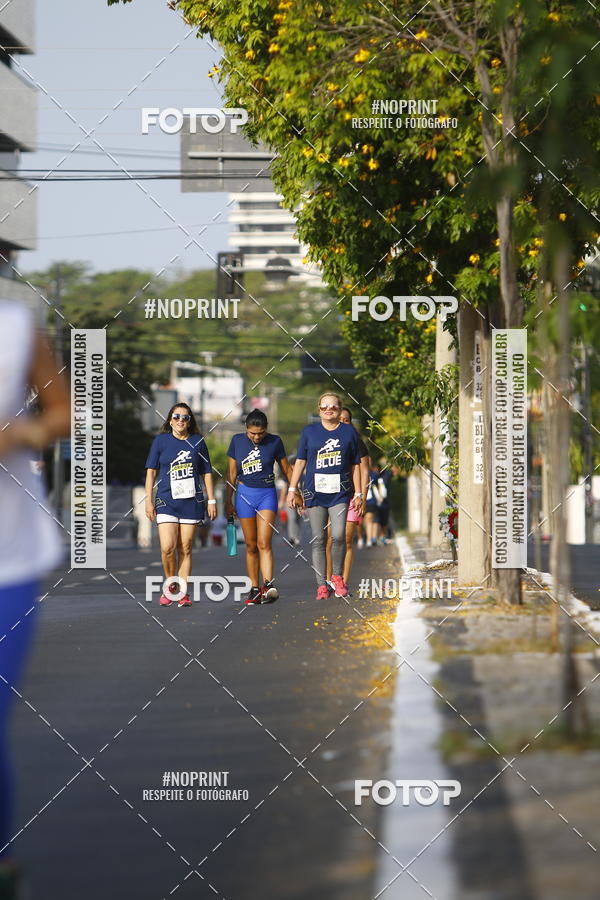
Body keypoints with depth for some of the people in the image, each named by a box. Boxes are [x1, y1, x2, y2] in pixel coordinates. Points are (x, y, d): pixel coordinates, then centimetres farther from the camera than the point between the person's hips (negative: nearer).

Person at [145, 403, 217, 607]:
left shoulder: (197, 442, 7)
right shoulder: (161, 441, 3)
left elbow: (206, 472, 13)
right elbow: (151, 471, 5)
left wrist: (211, 500, 10)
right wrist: (148, 500, 0)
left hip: (191, 501, 1)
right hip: (166, 501, -1)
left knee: (185, 548, 2)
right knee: (167, 548, -12)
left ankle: (183, 592, 9)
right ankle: (170, 584, 12)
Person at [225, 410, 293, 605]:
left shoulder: (274, 442, -1)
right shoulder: (237, 441, 2)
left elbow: (286, 469, 11)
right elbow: (232, 473, 9)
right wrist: (228, 501, 9)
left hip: (267, 494, -2)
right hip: (245, 494, 2)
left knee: (264, 543, -14)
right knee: (251, 545, 4)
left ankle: (269, 585, -23)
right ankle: (254, 588, 8)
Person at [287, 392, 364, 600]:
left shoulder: (349, 432, 9)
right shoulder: (309, 431, 9)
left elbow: (355, 465, 11)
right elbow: (300, 461, 10)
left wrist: (358, 493, 9)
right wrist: (292, 489, 5)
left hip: (340, 493, -1)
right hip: (315, 491, 1)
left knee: (338, 536, -14)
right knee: (318, 540, 0)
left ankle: (337, 576, 9)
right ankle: (321, 585, 5)